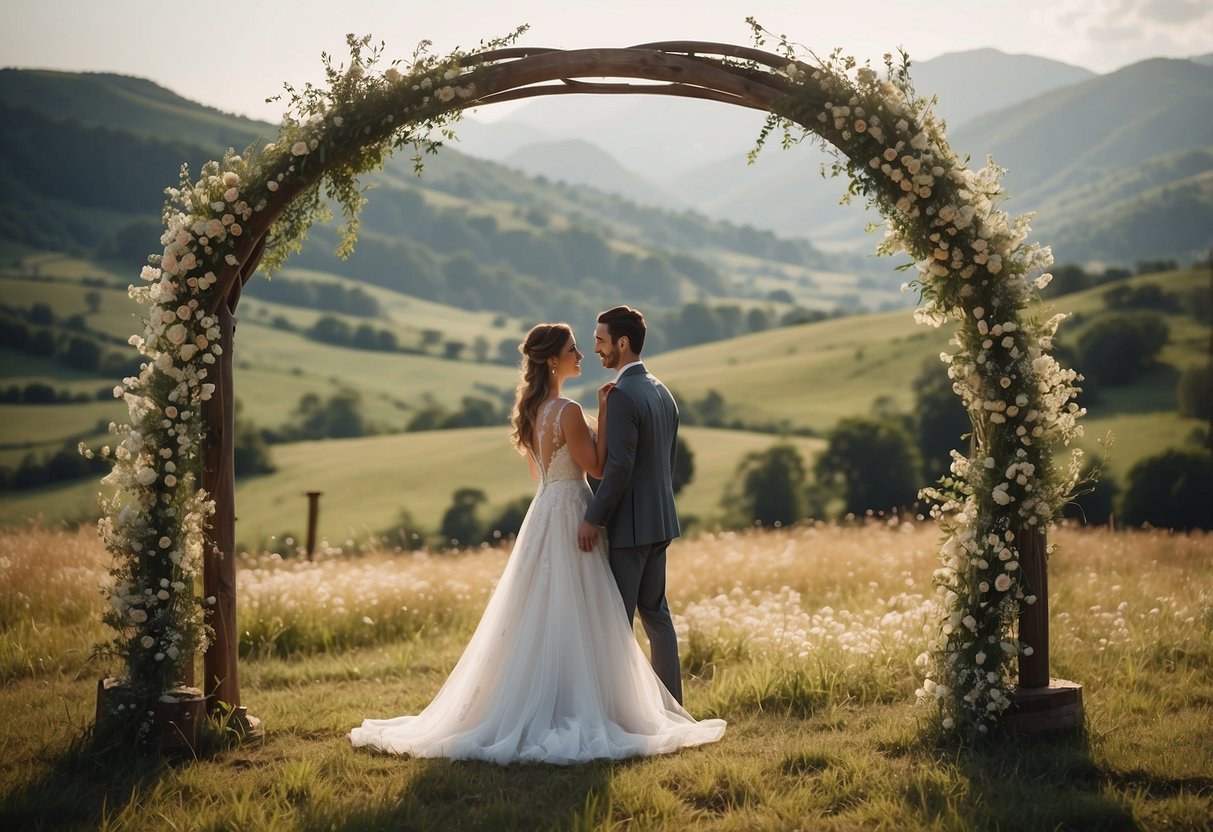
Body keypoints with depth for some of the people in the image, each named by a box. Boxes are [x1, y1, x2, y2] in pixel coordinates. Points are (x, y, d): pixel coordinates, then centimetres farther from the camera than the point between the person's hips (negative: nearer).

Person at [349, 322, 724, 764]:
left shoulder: (531, 410, 10)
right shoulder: (568, 411, -17)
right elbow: (597, 466, -14)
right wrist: (604, 412, -13)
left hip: (543, 512, 9)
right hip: (570, 516, -9)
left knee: (538, 619, 12)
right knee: (573, 622, -3)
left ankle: (531, 712, 18)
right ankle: (575, 714, 1)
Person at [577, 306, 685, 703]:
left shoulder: (622, 395, -18)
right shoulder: (662, 392, 11)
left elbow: (619, 467, -23)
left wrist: (592, 519, -17)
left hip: (628, 523, -9)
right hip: (658, 520, 9)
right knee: (655, 611, 14)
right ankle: (670, 702, 17)